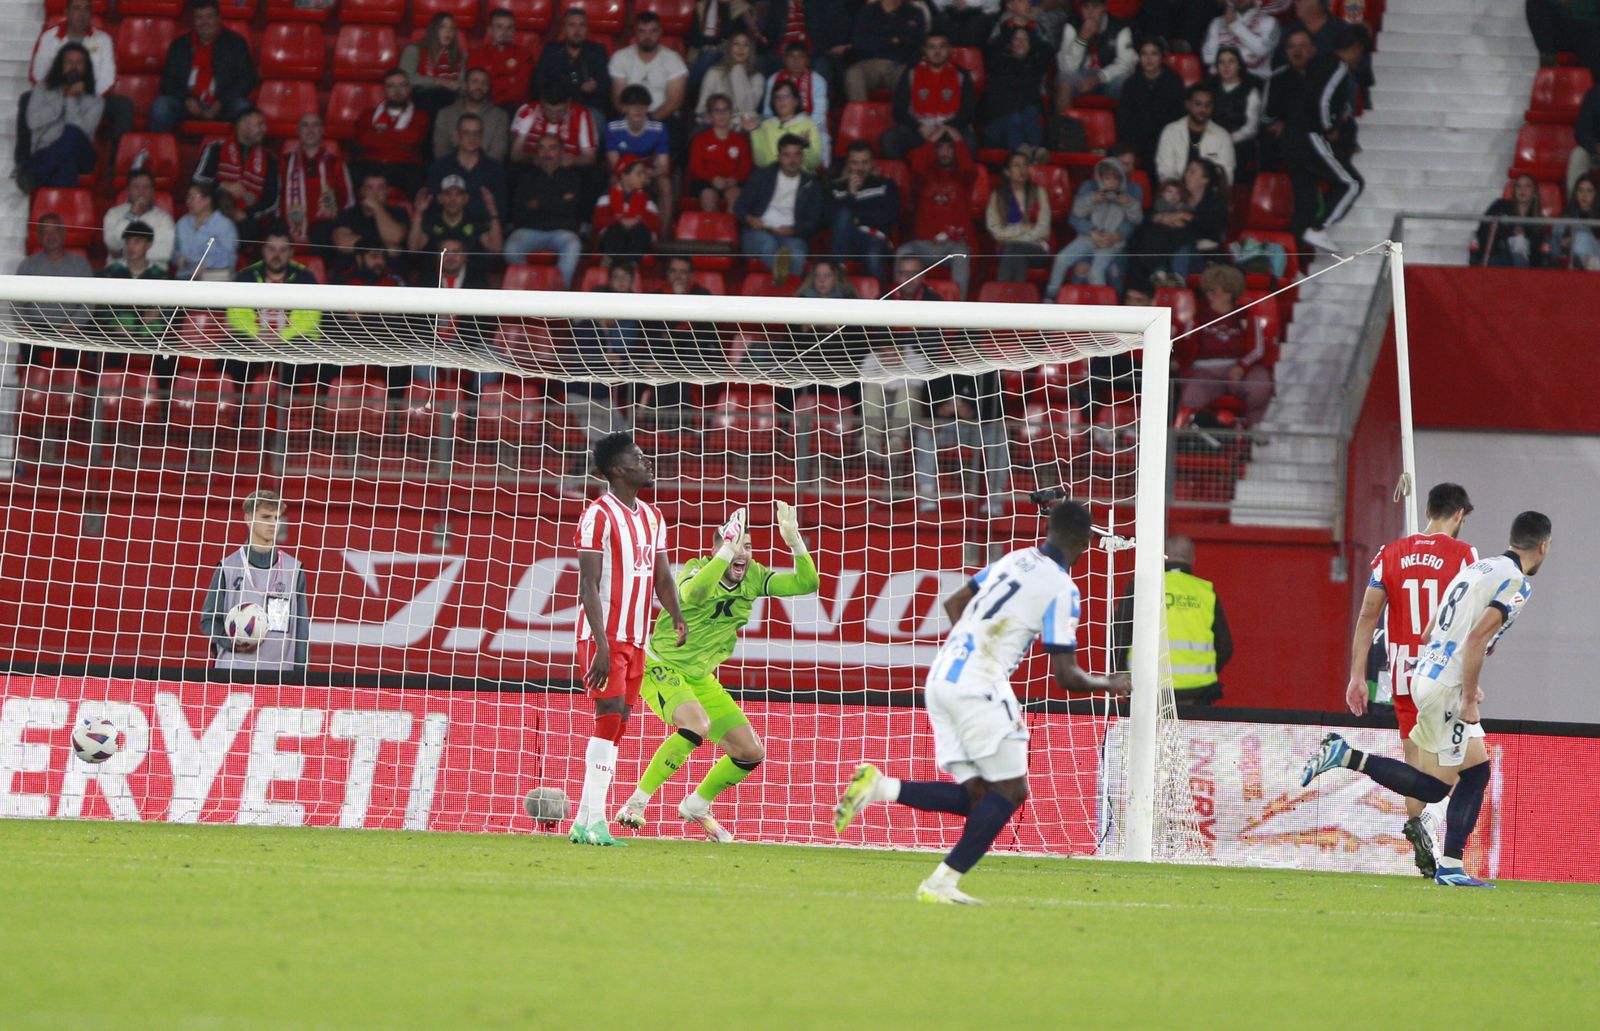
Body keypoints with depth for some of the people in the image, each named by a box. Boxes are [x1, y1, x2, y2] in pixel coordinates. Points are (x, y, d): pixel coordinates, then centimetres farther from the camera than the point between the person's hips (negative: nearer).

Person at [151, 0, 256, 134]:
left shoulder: (235, 43, 9)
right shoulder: (180, 45, 14)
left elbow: (247, 79, 2)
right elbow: (168, 81, 10)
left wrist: (221, 102, -12)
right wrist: (186, 99, -11)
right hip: (189, 105, 1)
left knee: (243, 108, -33)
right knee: (160, 106, -28)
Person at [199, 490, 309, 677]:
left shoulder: (293, 569, 9)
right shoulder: (228, 568, 3)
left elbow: (301, 626, 10)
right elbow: (208, 619, 5)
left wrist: (300, 673, 4)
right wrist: (231, 642, -14)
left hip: (280, 673, 2)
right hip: (232, 671, -2)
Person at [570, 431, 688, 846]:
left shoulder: (652, 517, 16)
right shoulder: (599, 515, -10)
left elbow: (662, 576, 20)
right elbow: (588, 583, -15)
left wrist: (677, 619, 1)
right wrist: (600, 644, -22)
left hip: (635, 639, 8)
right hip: (604, 637, -8)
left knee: (617, 724, 6)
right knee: (610, 714, -17)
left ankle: (584, 823, 9)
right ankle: (594, 822, -18)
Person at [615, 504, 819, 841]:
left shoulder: (753, 577, -3)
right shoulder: (697, 569, -21)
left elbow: (807, 583, -7)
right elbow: (693, 592, -45)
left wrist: (793, 539, -21)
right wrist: (728, 549, -49)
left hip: (701, 679, 7)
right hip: (661, 666, -7)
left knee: (752, 753, 5)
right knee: (697, 725, -35)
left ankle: (696, 805, 29)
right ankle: (635, 805, -27)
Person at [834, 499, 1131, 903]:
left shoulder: (1015, 560, 15)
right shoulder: (1062, 590, -8)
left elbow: (954, 604, 27)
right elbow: (1066, 677, -8)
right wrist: (1109, 685, 11)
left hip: (942, 678, 8)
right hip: (978, 688, -8)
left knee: (976, 795, 10)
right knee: (1011, 791, 2)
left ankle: (879, 787, -5)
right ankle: (943, 882, -2)